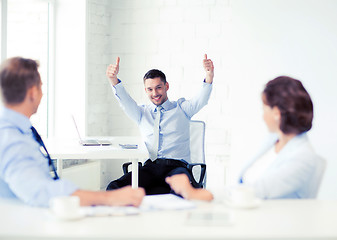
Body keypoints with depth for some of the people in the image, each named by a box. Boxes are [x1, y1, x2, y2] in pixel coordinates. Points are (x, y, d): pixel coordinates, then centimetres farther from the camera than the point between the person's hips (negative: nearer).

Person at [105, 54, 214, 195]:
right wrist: (113, 80, -18)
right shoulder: (142, 113, 22)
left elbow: (201, 100, -2)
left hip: (176, 166, -2)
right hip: (150, 166, 2)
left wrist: (209, 77, -25)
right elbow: (125, 102, 4)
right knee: (114, 188, -26)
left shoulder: (181, 108, 16)